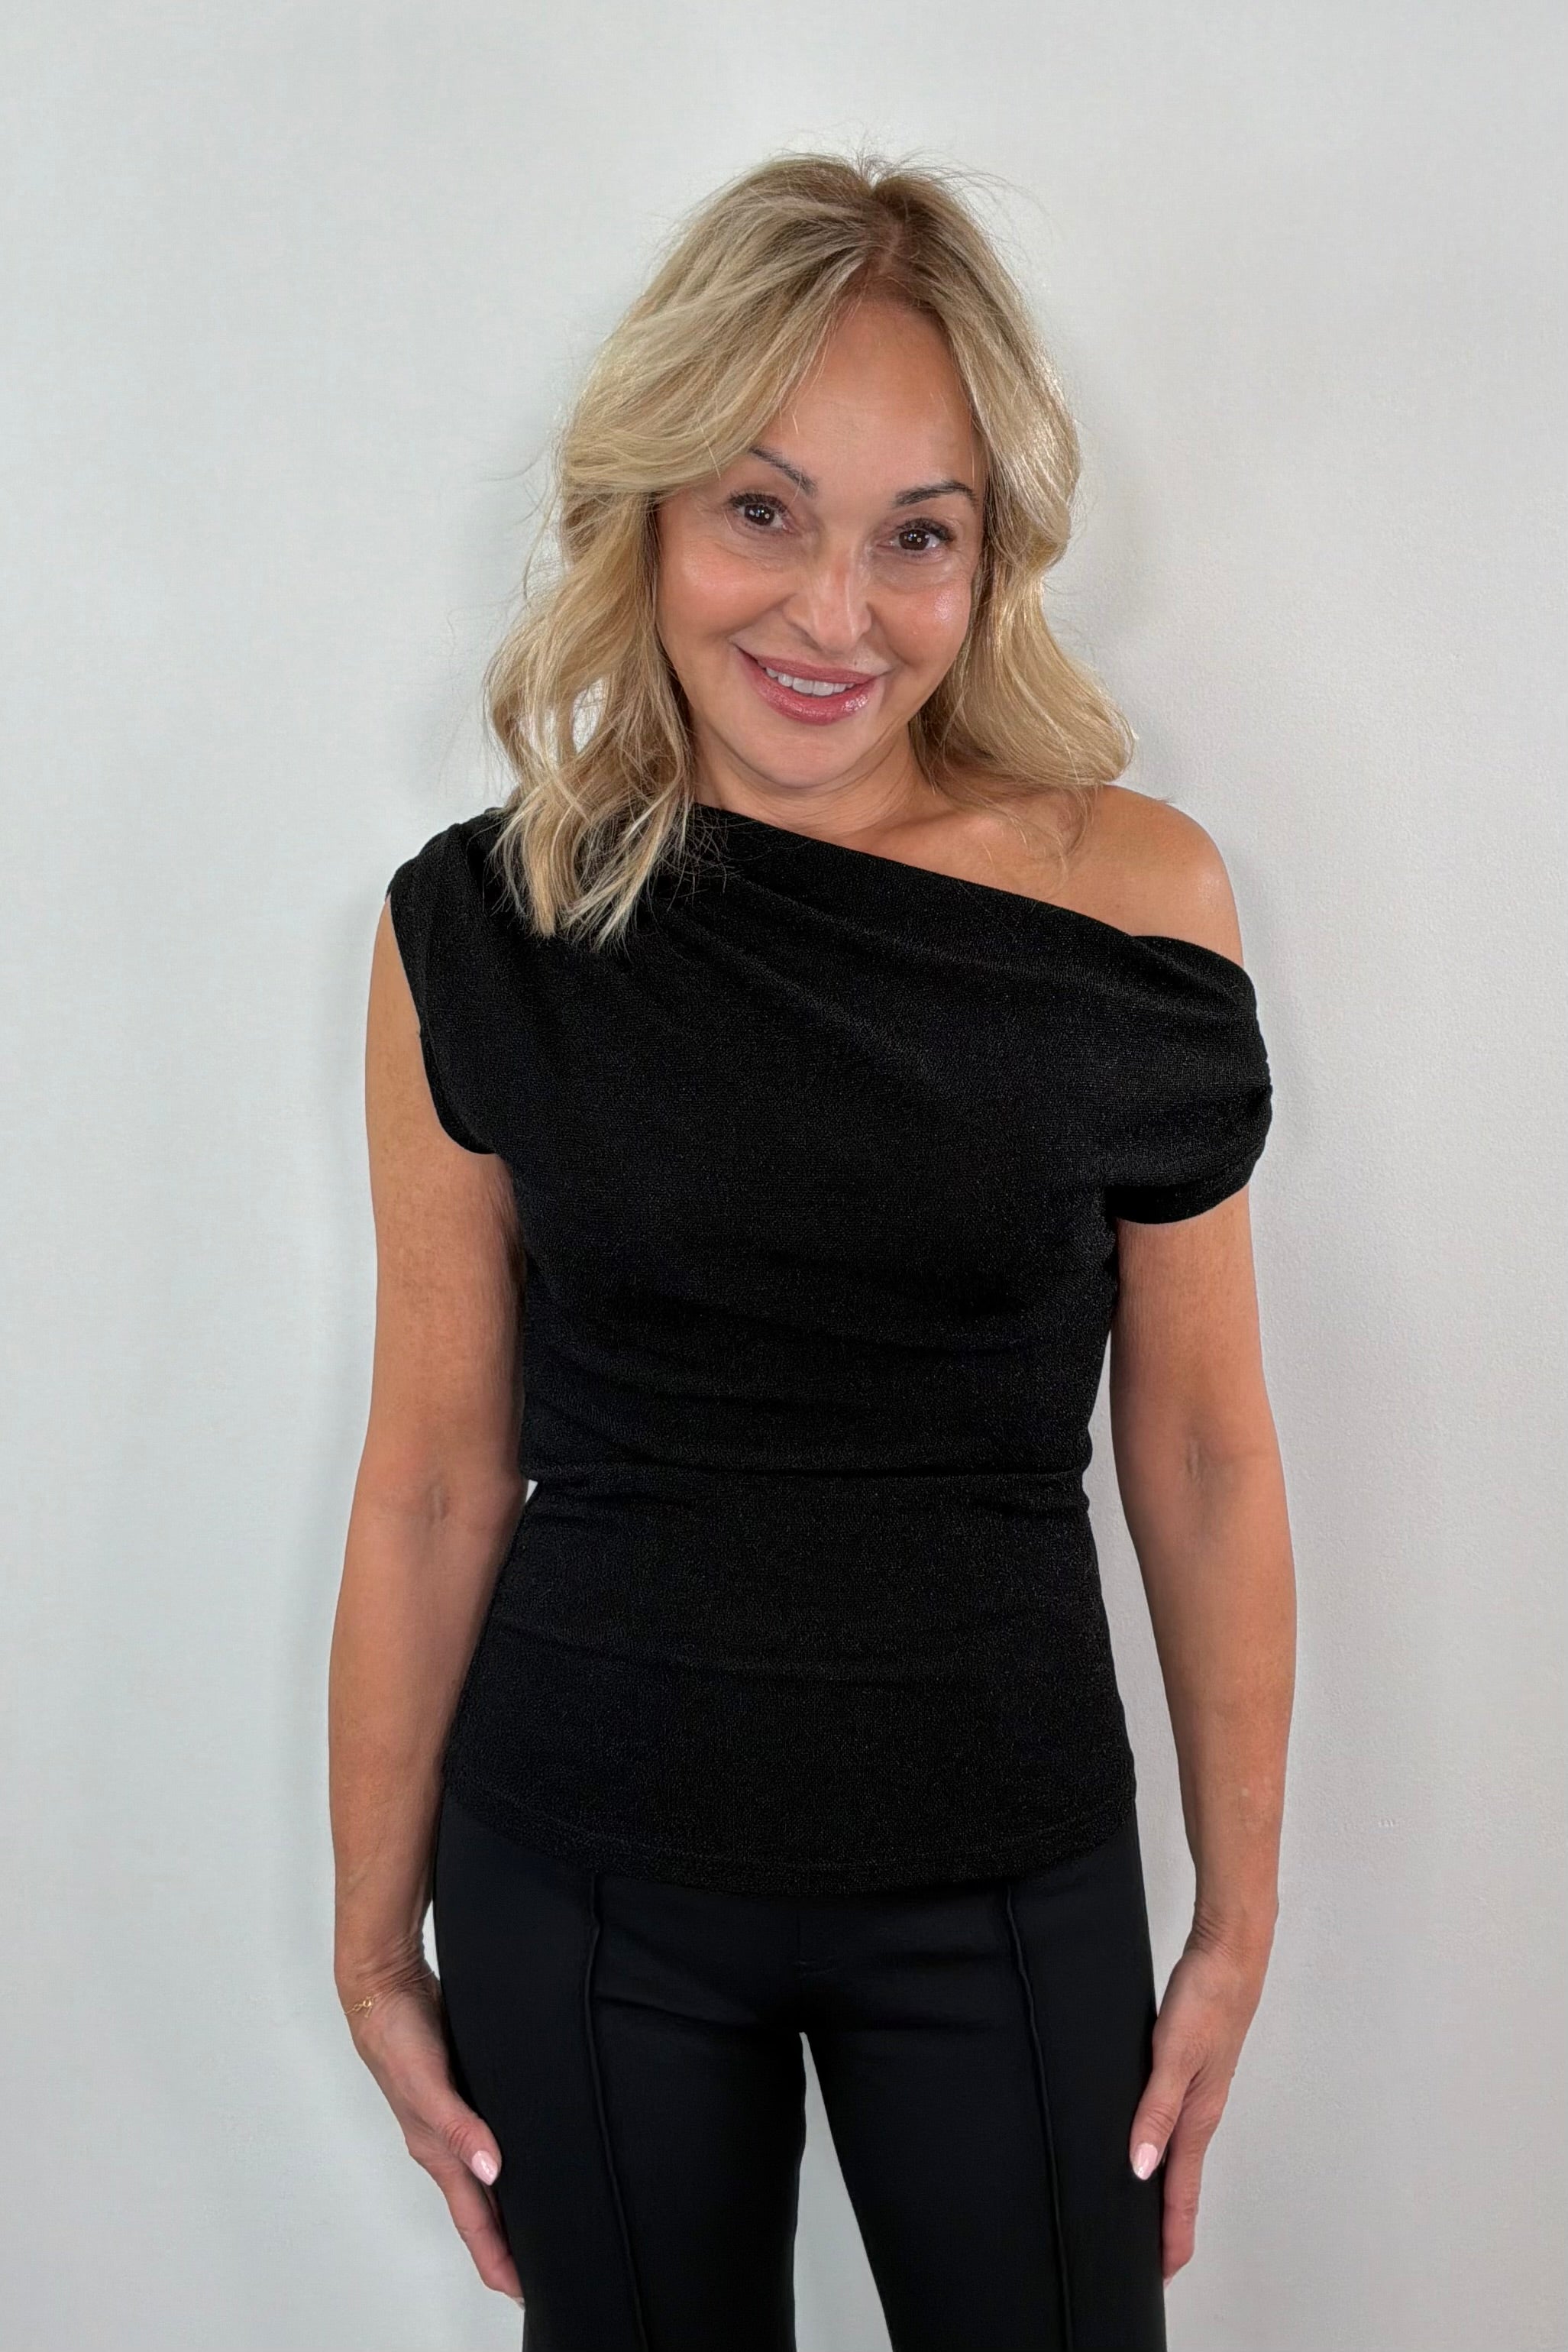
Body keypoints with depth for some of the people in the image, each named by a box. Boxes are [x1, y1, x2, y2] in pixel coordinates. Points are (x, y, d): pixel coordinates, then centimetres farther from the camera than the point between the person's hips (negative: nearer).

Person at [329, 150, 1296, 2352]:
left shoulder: (1138, 900, -9)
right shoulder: (481, 926, -7)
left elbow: (1200, 1452, -3)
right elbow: (436, 1477, -3)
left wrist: (1239, 1918, 2)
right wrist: (376, 1933, 4)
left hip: (1009, 1877, 0)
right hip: (581, 1877, 1)